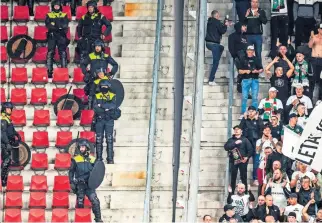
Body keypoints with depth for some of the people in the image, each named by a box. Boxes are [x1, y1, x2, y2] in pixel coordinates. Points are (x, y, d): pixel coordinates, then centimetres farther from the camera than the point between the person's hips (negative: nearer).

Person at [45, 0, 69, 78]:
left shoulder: (64, 15, 13)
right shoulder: (49, 15, 11)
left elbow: (65, 25, -2)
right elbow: (48, 25, -4)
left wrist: (54, 25, -12)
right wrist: (60, 26, -14)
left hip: (61, 36, 1)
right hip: (52, 36, -1)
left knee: (63, 53, -4)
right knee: (50, 53, -7)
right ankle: (49, 71, -8)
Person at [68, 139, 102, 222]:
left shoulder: (92, 159, 6)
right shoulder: (75, 159, 2)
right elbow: (71, 172, 6)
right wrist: (72, 183, -2)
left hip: (89, 184, 0)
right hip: (79, 185, 0)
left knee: (95, 201, -12)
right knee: (80, 203, 3)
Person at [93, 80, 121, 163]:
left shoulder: (112, 96, 4)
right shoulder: (97, 96, 9)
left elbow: (113, 106, -13)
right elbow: (95, 108, -2)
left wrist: (101, 105, -15)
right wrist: (106, 109, -14)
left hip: (109, 120, -2)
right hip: (99, 120, 2)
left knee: (109, 139, -6)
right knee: (99, 139, 1)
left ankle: (110, 158, -5)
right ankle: (99, 158, 6)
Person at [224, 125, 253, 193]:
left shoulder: (245, 140, 7)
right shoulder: (231, 140, 12)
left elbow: (250, 149, 2)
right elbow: (226, 147, -4)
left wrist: (247, 157, -11)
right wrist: (235, 143, -11)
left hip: (242, 161, -2)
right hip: (233, 161, 2)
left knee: (243, 177, -3)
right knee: (233, 177, 2)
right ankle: (232, 192, 7)